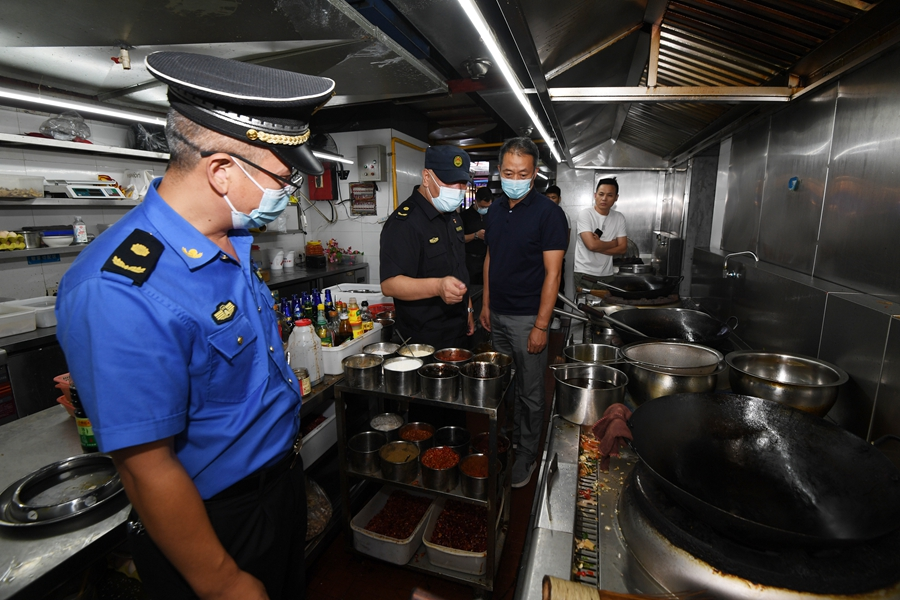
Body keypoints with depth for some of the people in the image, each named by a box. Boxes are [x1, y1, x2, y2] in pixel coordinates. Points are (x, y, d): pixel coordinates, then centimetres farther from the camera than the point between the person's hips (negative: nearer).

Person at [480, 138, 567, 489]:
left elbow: (552, 273, -14)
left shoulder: (548, 213, -12)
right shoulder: (496, 210, 8)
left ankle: (527, 453, 26)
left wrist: (541, 325, -16)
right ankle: (508, 438, 38)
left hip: (528, 318, -6)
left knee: (529, 392, 7)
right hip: (497, 315, 6)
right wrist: (486, 304, 12)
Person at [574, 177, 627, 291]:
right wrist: (613, 243, -3)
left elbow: (623, 248, 1)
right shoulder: (585, 215, -10)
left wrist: (599, 246, -13)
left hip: (607, 274, 5)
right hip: (584, 273, -5)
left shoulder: (619, 218, 5)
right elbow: (592, 245, -20)